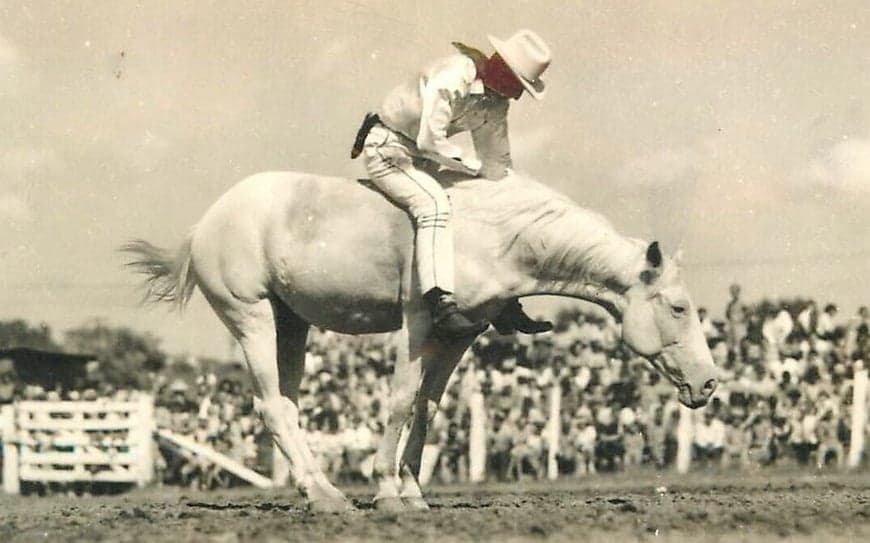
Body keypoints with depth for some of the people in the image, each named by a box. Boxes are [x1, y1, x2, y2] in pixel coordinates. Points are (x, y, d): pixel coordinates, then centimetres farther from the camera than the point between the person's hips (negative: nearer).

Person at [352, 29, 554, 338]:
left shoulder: (496, 102, 2)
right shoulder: (450, 80, -26)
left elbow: (497, 162, 10)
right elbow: (429, 141, -29)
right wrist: (475, 166, -19)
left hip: (422, 161, 9)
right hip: (387, 149, -9)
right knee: (433, 204, -34)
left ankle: (504, 307, 14)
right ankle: (442, 306, -44)